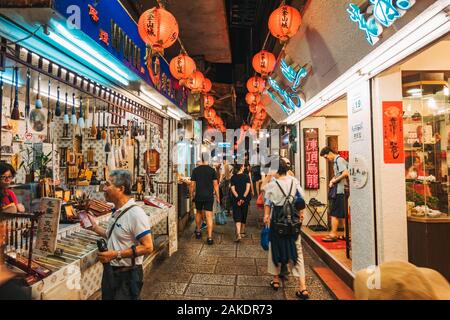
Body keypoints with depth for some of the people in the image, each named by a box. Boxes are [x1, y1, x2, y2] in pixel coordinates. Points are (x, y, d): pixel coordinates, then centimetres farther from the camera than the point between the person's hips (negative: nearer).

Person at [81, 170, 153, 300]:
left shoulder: (135, 214, -23)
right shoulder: (117, 212, 6)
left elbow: (147, 247, -24)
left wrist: (116, 254, -23)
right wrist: (95, 227, 11)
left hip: (128, 275, -9)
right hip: (110, 271, 9)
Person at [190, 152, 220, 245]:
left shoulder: (195, 170, -1)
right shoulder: (212, 170, -5)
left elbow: (192, 185, 1)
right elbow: (215, 184, -5)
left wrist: (192, 195, 14)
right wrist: (218, 197, 3)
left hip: (198, 196, 2)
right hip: (209, 196, -2)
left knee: (198, 212, 22)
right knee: (209, 216, -1)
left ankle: (198, 231, 35)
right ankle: (209, 237, -3)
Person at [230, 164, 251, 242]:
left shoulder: (233, 177, 0)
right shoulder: (246, 176, -3)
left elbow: (233, 189, -8)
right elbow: (248, 188, -12)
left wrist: (238, 198, -12)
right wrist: (243, 197, -14)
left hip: (236, 199, 0)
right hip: (245, 199, 1)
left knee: (237, 217, -2)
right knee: (244, 216, 16)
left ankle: (238, 234, -18)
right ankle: (242, 232, 30)